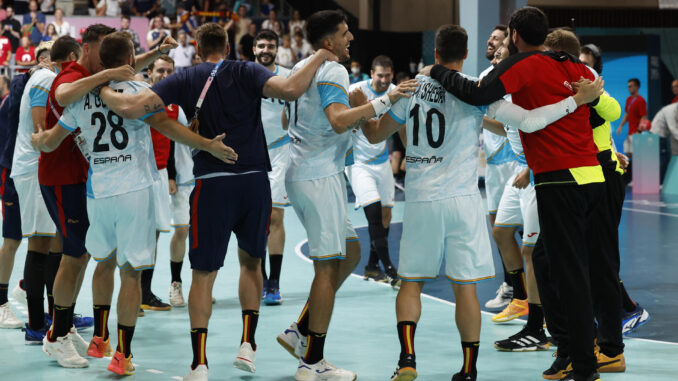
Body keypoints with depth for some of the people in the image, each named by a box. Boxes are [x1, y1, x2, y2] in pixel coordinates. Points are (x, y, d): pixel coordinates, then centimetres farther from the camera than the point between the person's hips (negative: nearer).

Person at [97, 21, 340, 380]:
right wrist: (318, 58, -2)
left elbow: (132, 108, -7)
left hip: (212, 184, -1)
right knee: (251, 261, 23)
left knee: (203, 273, 5)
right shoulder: (246, 72, 1)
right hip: (254, 180, 1)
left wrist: (105, 92, 12)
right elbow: (290, 90, -17)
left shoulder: (184, 80, 3)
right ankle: (247, 344, 18)